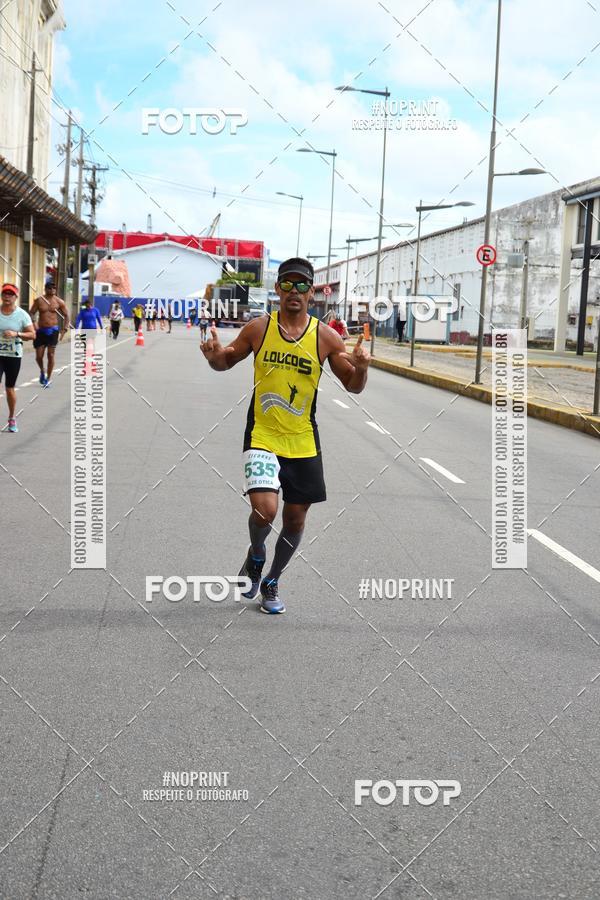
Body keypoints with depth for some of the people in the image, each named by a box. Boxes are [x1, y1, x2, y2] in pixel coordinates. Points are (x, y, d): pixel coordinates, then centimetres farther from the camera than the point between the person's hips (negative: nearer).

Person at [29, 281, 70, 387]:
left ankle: (48, 378, 7)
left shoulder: (59, 302, 0)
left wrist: (64, 329, -4)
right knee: (39, 356, 0)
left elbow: (66, 316, 6)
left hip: (53, 331, -1)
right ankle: (42, 372, 30)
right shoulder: (39, 300, 0)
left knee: (50, 355, -4)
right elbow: (31, 313, 2)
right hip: (41, 331, 1)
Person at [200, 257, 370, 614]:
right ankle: (256, 555, 16)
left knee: (296, 518, 10)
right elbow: (226, 361, 11)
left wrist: (361, 368, -20)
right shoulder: (259, 328, -3)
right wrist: (214, 354, -12)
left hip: (303, 442, 2)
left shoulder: (326, 337, -3)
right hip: (262, 436, -2)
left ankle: (271, 582, 34)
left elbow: (353, 386, 2)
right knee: (265, 509, -20)